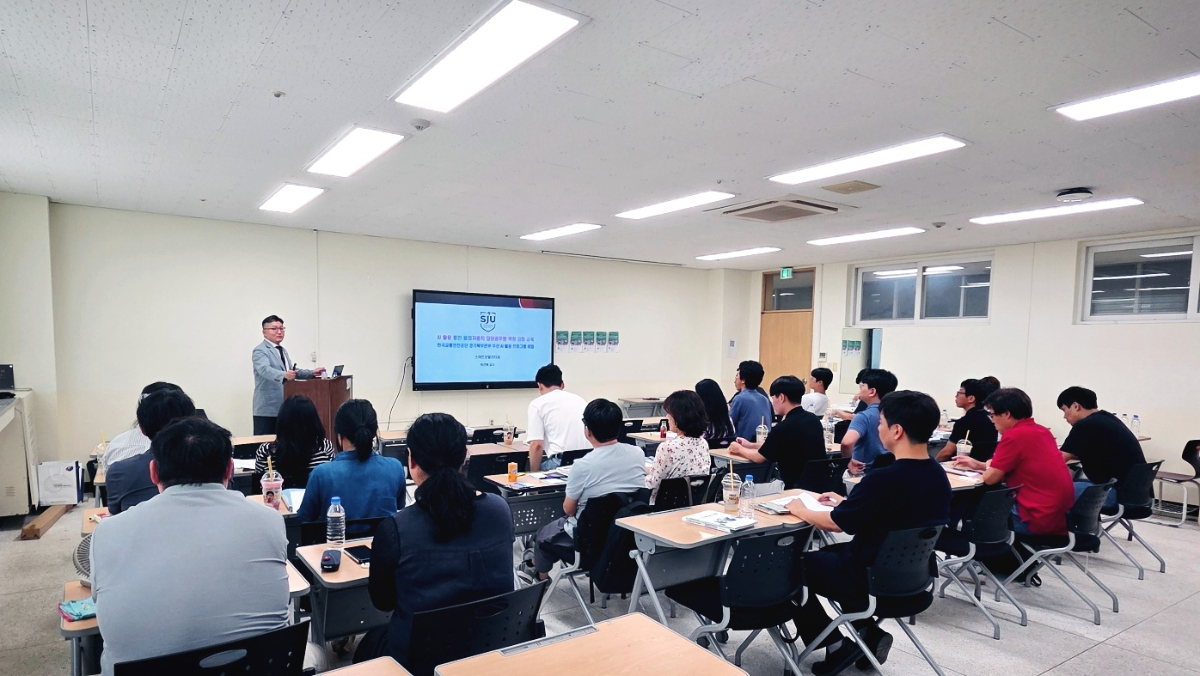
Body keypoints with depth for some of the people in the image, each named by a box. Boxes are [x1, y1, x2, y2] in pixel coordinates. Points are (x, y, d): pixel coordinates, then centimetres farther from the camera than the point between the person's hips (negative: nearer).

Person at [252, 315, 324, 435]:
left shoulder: (282, 350, 20)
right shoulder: (260, 351, -10)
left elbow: (292, 371, 27)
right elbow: (265, 369, -28)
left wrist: (311, 373, 11)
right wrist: (284, 375, -46)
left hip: (283, 406, 8)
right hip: (267, 408, -8)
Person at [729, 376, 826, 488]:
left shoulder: (784, 427, -20)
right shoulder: (814, 420, 6)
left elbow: (759, 457, -4)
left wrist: (739, 449, 15)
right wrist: (751, 445, 24)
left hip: (799, 487, -8)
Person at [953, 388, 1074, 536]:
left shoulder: (1014, 436, -18)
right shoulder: (1041, 431, 10)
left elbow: (990, 478, -12)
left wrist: (985, 467, 9)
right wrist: (979, 465, 22)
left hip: (1039, 519, -8)